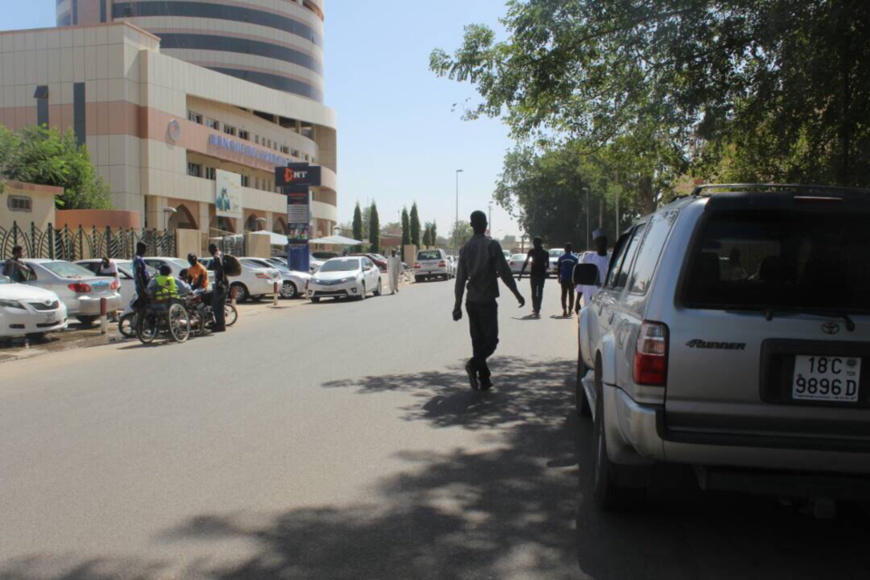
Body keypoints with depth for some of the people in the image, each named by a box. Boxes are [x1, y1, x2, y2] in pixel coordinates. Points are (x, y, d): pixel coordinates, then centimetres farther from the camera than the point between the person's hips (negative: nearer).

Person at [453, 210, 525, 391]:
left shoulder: (465, 248, 6)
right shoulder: (492, 245, -9)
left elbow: (460, 279, 7)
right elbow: (504, 272, -11)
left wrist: (458, 304, 10)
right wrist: (517, 293, -2)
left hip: (471, 301, 5)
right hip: (487, 300, -5)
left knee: (477, 339, 11)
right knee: (491, 338, 0)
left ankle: (484, 379, 12)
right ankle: (474, 363, -25)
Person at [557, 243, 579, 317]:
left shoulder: (561, 258, -1)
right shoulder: (574, 258, -3)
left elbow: (558, 269, 2)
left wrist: (559, 277, 14)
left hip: (563, 278, 0)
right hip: (572, 279, 0)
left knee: (564, 294, 3)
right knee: (571, 294, 9)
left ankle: (564, 310, -4)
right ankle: (570, 310, 12)